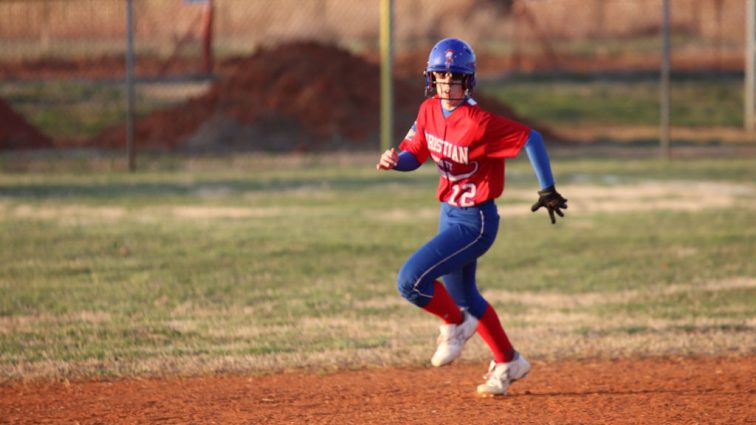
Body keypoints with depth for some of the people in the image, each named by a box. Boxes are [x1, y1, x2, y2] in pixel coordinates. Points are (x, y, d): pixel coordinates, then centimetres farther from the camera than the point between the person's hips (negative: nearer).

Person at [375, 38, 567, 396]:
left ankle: (455, 324, 10)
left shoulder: (478, 123, -25)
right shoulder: (429, 110, -2)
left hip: (474, 222, -9)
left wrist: (547, 190, -20)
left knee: (411, 280, -18)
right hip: (450, 214, 9)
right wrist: (394, 160, -18)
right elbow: (414, 154, 5)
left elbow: (530, 138, -21)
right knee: (462, 296, 22)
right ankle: (508, 363, 39)